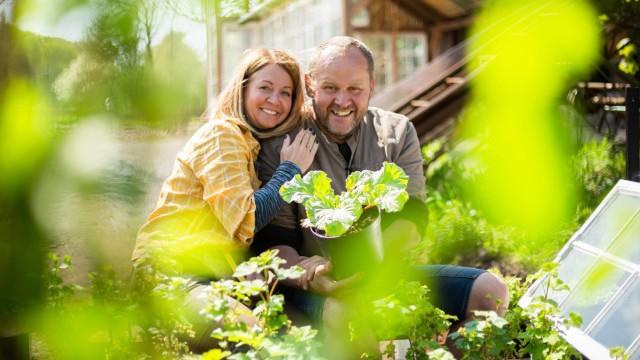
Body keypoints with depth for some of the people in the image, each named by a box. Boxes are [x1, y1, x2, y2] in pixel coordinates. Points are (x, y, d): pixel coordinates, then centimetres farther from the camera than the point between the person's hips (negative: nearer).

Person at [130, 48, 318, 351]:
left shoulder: (254, 142, 18)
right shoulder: (221, 134, -7)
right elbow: (245, 223, -17)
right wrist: (290, 168, -7)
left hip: (216, 278, 8)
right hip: (170, 276, -8)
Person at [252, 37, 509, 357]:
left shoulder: (397, 133, 6)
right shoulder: (280, 146, -4)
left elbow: (412, 214, -5)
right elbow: (274, 239, -7)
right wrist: (307, 274, -30)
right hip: (320, 286, -4)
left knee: (489, 292, -12)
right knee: (344, 313, -38)